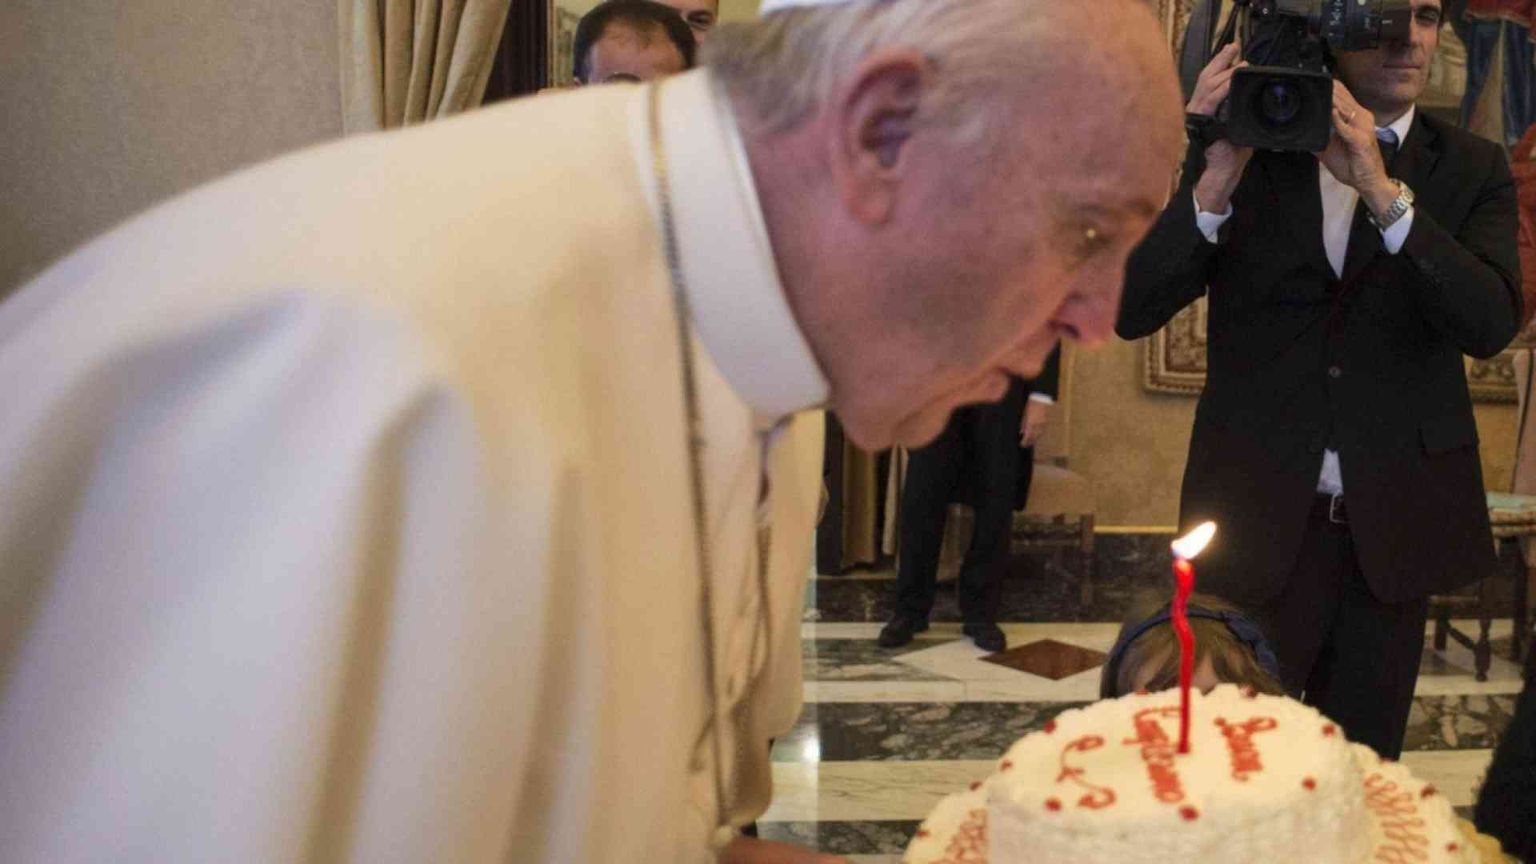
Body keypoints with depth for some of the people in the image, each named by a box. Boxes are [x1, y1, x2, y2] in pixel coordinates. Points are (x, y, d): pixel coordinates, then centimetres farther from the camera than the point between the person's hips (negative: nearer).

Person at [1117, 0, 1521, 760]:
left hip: (1392, 525, 2)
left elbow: (1493, 323, -13)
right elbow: (1133, 312, -9)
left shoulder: (1472, 170, 4)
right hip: (1260, 518, -1)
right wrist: (1218, 176, -22)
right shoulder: (1245, 155, 0)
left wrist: (1381, 189, -23)